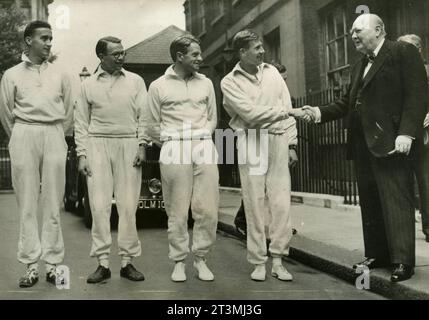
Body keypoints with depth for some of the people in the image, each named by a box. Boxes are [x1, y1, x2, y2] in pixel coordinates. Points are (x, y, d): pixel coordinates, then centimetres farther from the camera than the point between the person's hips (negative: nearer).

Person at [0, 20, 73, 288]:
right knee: (27, 204, -1)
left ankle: (53, 262, 6)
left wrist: (57, 137, 11)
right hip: (24, 137, -1)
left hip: (54, 138, 1)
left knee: (53, 203, 0)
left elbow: (68, 113, 14)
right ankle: (31, 265, 4)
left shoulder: (60, 75, 10)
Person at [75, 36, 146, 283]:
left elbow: (145, 116, 6)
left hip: (129, 144, 0)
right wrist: (82, 154, 1)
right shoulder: (89, 85, 11)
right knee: (99, 205, -3)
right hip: (98, 144, 1)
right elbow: (81, 123, 10)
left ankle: (128, 261, 8)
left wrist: (143, 147, -5)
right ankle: (103, 263, 4)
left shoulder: (135, 81, 9)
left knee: (128, 205, -1)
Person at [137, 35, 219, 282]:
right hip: (174, 150, -2)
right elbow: (151, 124, 9)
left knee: (208, 209, -3)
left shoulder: (206, 83, 15)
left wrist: (200, 137, 10)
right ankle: (179, 262, 11)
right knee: (177, 211, -1)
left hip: (205, 148, 3)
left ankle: (201, 258, 13)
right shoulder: (159, 86, 6)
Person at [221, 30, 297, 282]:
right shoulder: (230, 82, 2)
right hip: (251, 143, -3)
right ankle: (258, 262, 9)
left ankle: (278, 260, 7)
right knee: (255, 204, 0)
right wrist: (281, 111, -1)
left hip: (278, 140, 3)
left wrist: (291, 142, 5)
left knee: (282, 203, -2)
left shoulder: (272, 72, 15)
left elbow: (288, 106, 12)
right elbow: (249, 113, -10)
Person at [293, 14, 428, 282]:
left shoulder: (404, 52, -2)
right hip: (363, 144, 8)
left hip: (390, 142, -8)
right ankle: (378, 254, 18)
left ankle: (403, 260, -1)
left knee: (396, 202, -6)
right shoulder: (360, 66, 22)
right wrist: (320, 112, 5)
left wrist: (406, 132, -20)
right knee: (370, 203, 10)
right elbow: (349, 103, 20)